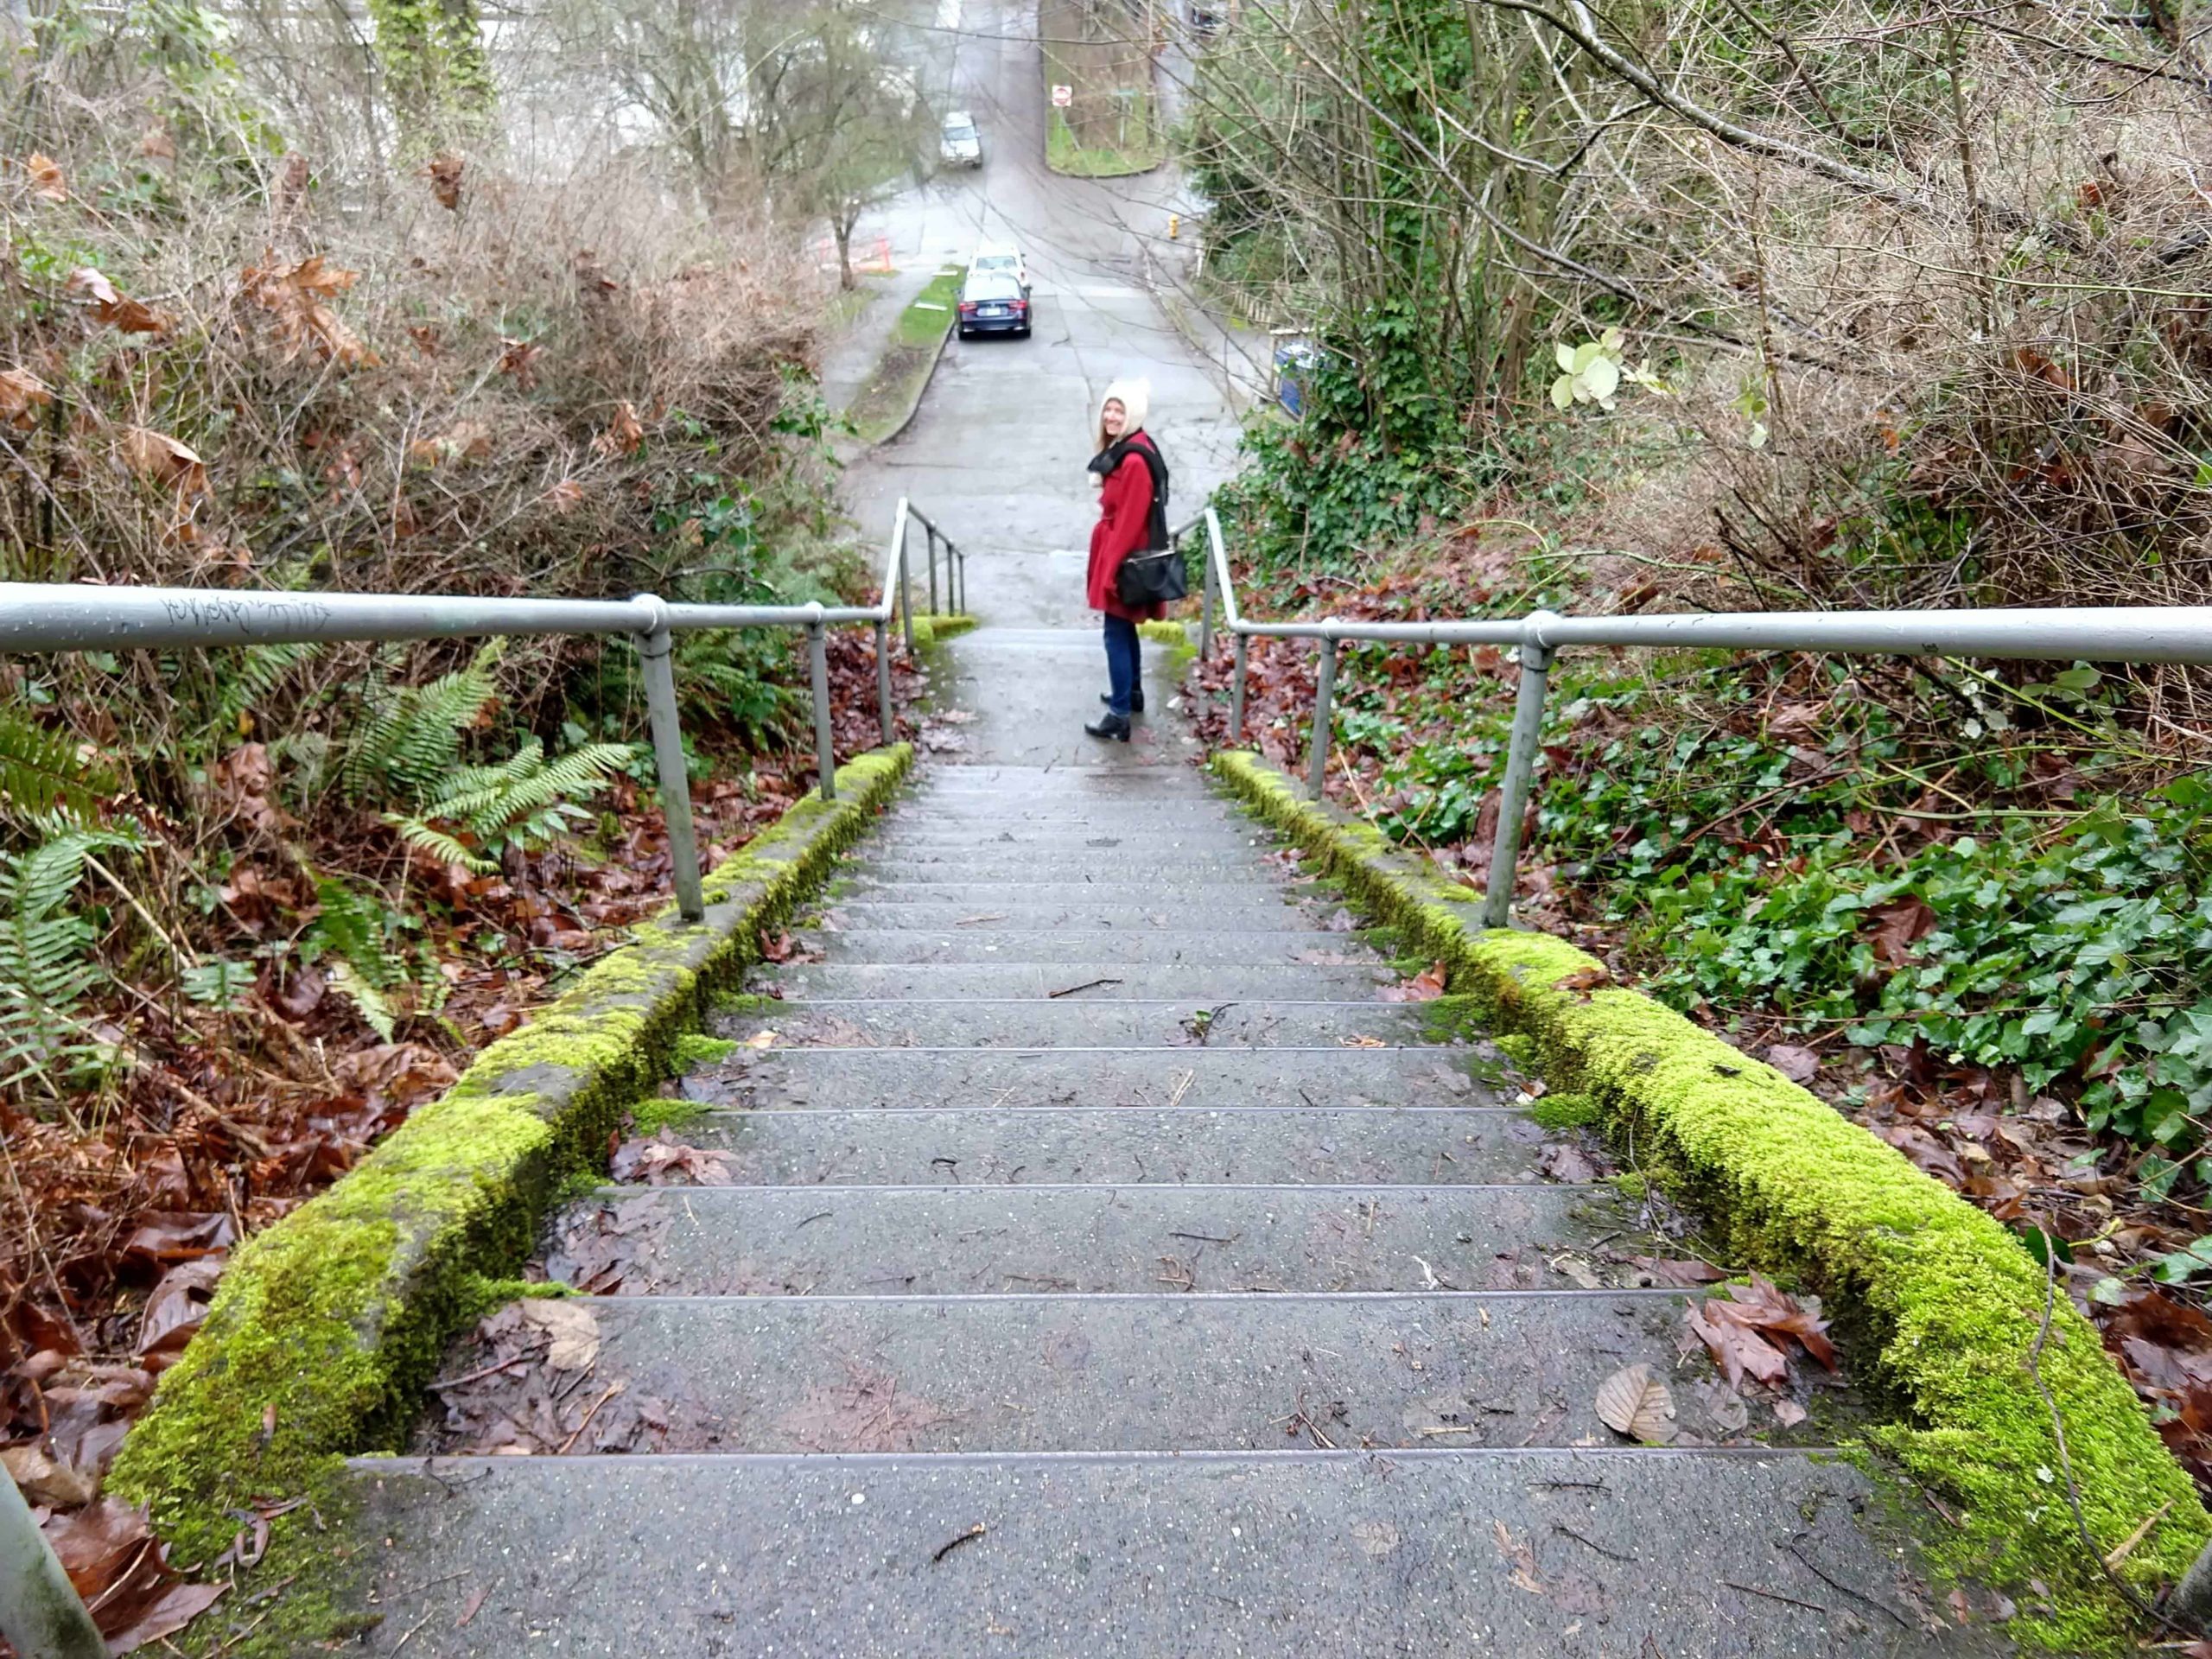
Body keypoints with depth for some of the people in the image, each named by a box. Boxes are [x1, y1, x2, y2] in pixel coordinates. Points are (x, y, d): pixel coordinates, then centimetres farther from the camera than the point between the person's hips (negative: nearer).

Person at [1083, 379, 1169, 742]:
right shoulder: (1124, 448, 9)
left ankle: (1119, 716, -1)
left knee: (1116, 635, -5)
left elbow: (1129, 522, -24)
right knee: (1125, 629, 21)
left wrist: (1111, 569, -21)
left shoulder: (1134, 459, -23)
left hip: (1125, 560, -10)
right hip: (1118, 554, 10)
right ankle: (1132, 692, 37)